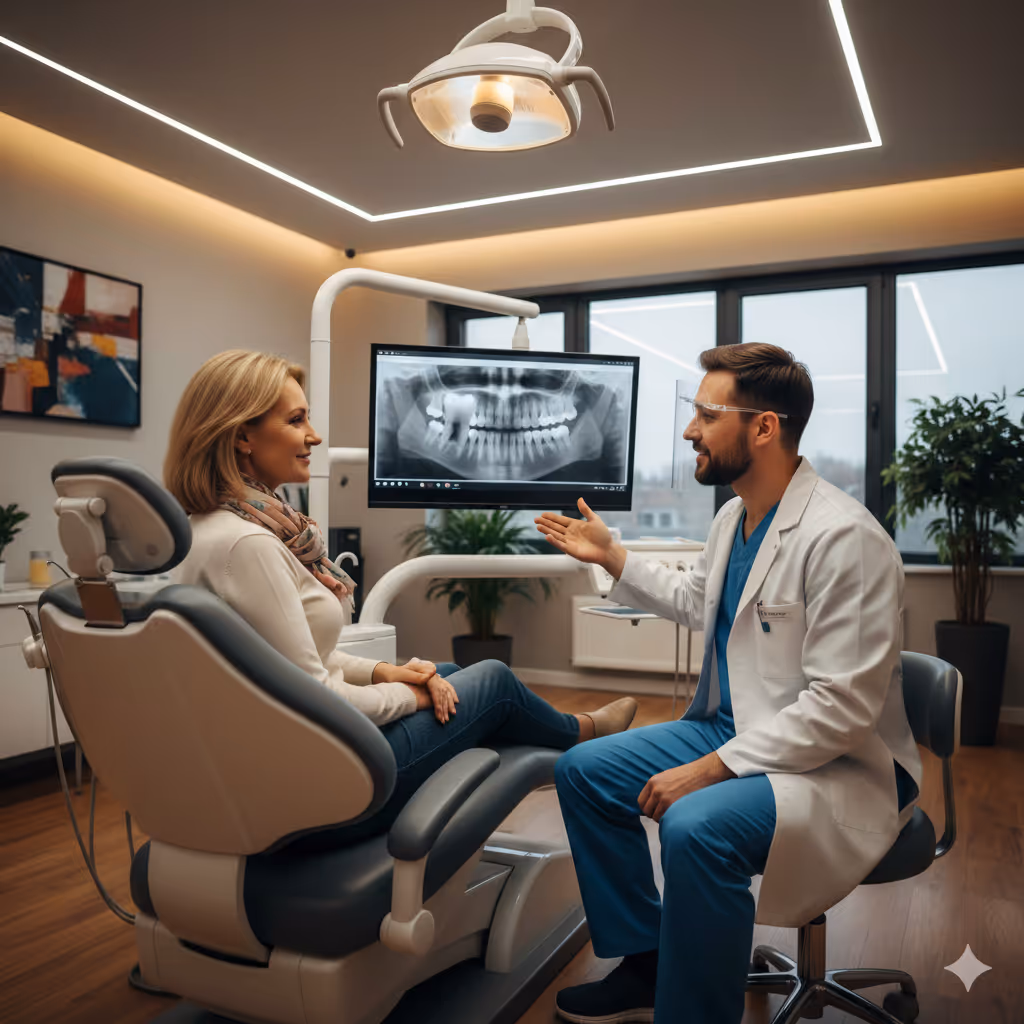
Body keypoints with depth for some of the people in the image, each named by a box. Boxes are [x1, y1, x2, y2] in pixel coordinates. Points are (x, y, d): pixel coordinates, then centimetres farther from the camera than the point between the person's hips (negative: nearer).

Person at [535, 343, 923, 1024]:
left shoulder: (843, 537, -25)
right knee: (583, 771, 5)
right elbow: (697, 603, 25)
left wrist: (708, 769, -27)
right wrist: (610, 556, 20)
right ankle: (646, 967, 18)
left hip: (840, 764, -9)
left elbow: (841, 708, -26)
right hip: (735, 728, 10)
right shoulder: (735, 516, 5)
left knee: (697, 825, -36)